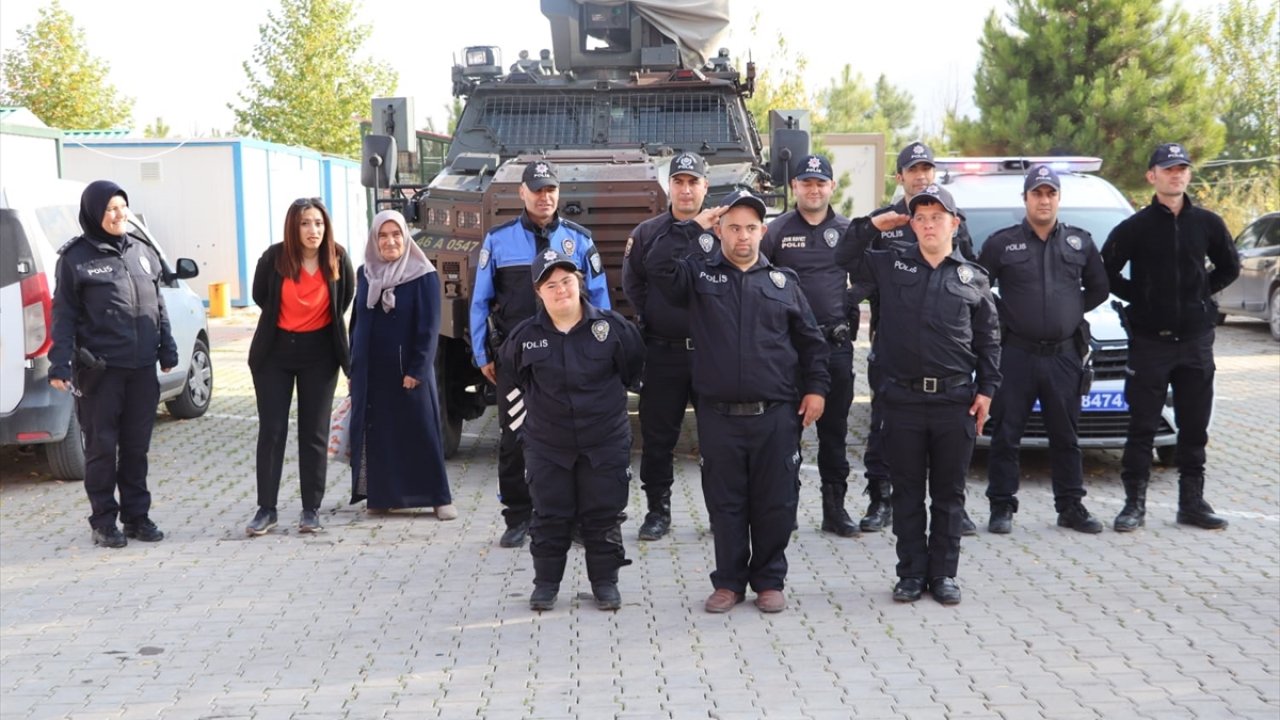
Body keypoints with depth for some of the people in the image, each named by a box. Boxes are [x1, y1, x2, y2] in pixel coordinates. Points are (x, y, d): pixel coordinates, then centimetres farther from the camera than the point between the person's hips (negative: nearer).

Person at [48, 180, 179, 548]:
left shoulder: (142, 251, 11)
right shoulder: (76, 258, -4)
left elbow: (158, 306, 17)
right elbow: (64, 314, -5)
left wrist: (167, 348, 14)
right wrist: (60, 363, -12)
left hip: (142, 367, 4)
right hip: (99, 369, -4)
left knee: (137, 446, 10)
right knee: (102, 446, 4)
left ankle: (136, 516, 20)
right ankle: (103, 521, 14)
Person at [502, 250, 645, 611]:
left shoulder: (612, 326, -8)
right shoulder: (525, 336, -4)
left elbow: (633, 365, 8)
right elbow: (515, 371, 17)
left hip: (605, 442, -1)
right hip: (547, 444, 1)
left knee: (604, 516, 7)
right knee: (550, 517, 8)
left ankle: (605, 582, 21)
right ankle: (545, 583, 22)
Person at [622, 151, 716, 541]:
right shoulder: (647, 233, 7)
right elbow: (632, 285, 11)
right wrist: (650, 321, 4)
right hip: (662, 354, 1)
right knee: (657, 438, 6)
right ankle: (658, 509, 18)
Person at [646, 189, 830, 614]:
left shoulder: (783, 282, 10)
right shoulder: (700, 276, 6)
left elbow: (811, 341, 13)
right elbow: (658, 265, -13)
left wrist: (816, 387, 5)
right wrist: (693, 226, -10)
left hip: (776, 416, 1)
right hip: (719, 416, 0)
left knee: (775, 504, 5)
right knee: (725, 503, 7)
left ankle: (769, 581, 20)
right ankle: (729, 582, 20)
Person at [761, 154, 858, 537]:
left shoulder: (848, 230, 8)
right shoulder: (776, 230, 1)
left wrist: (851, 320, 8)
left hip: (836, 344, 2)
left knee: (834, 429, 8)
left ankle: (835, 506, 16)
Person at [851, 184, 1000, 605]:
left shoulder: (973, 278, 9)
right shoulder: (890, 264, 7)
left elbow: (988, 340, 11)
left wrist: (986, 389, 4)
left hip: (955, 402, 0)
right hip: (903, 399, 0)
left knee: (949, 494, 7)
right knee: (907, 493, 6)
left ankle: (944, 574, 17)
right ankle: (911, 573, 16)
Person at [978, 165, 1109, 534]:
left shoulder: (1080, 242, 8)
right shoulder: (1001, 243, 0)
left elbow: (1098, 288, 18)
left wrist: (1073, 310, 7)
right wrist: (1002, 315, -2)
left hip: (1064, 354, 2)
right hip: (1016, 354, -2)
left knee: (1066, 436, 9)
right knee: (1006, 435, 0)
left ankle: (1071, 506, 19)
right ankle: (1001, 507, 8)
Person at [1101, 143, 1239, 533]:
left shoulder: (1207, 223, 3)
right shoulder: (1135, 227, -4)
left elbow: (1229, 267, 16)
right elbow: (1106, 271, 4)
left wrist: (1203, 294, 5)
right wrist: (1138, 296, -2)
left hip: (1195, 339, 3)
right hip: (1149, 339, -2)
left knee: (1194, 426, 9)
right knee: (1142, 426, 1)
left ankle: (1192, 501, 19)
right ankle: (1135, 503, 8)